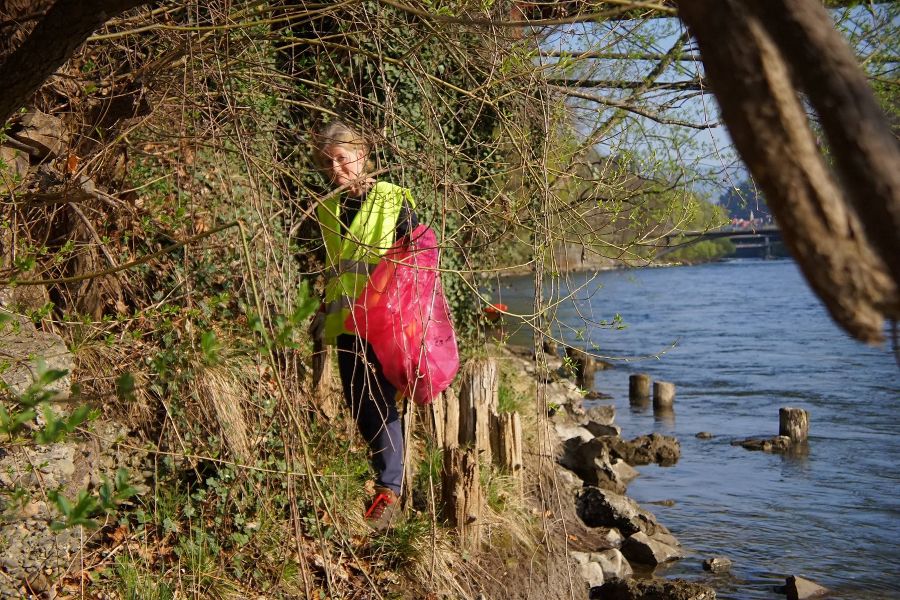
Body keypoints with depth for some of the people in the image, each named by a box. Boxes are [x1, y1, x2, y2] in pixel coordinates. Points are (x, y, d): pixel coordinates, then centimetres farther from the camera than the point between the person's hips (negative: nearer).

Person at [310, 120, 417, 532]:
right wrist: (323, 312, 22)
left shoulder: (393, 200, -2)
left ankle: (389, 490, -4)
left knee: (380, 402, -10)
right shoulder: (327, 209, 14)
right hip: (345, 322, 6)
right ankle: (388, 474, 25)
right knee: (358, 405, 9)